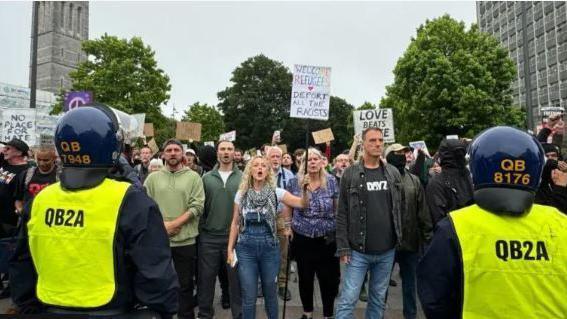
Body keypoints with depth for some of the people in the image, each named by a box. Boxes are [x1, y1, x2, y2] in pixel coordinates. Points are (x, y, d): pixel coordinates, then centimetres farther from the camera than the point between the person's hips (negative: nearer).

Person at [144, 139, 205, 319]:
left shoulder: (193, 177, 0)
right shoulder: (152, 178, 6)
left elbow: (197, 206, -8)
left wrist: (174, 224, -15)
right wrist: (160, 225, -12)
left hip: (185, 240, -1)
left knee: (185, 284, 10)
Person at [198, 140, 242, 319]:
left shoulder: (243, 178, -1)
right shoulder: (206, 178, 4)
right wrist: (200, 228, 1)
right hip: (209, 236, 2)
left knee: (236, 278, 9)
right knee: (206, 277, 12)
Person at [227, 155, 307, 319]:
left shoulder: (276, 192, -2)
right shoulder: (241, 193, 2)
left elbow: (301, 203, -12)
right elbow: (235, 223, 7)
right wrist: (230, 248, 4)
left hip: (269, 245, 0)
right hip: (246, 246, 0)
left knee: (270, 293, 14)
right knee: (249, 297, 5)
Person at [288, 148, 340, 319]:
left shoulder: (331, 181, -4)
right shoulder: (295, 182, -2)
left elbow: (338, 208, 2)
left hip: (327, 238, -1)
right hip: (302, 238, 1)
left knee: (328, 278, 8)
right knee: (305, 278, 15)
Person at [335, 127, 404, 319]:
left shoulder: (393, 173, 5)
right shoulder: (350, 174, -6)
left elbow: (400, 208, 10)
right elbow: (342, 214, -6)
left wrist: (400, 239, 7)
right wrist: (343, 247, -9)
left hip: (387, 251, 3)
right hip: (358, 251, -3)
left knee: (379, 299, 16)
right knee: (348, 300, 1)